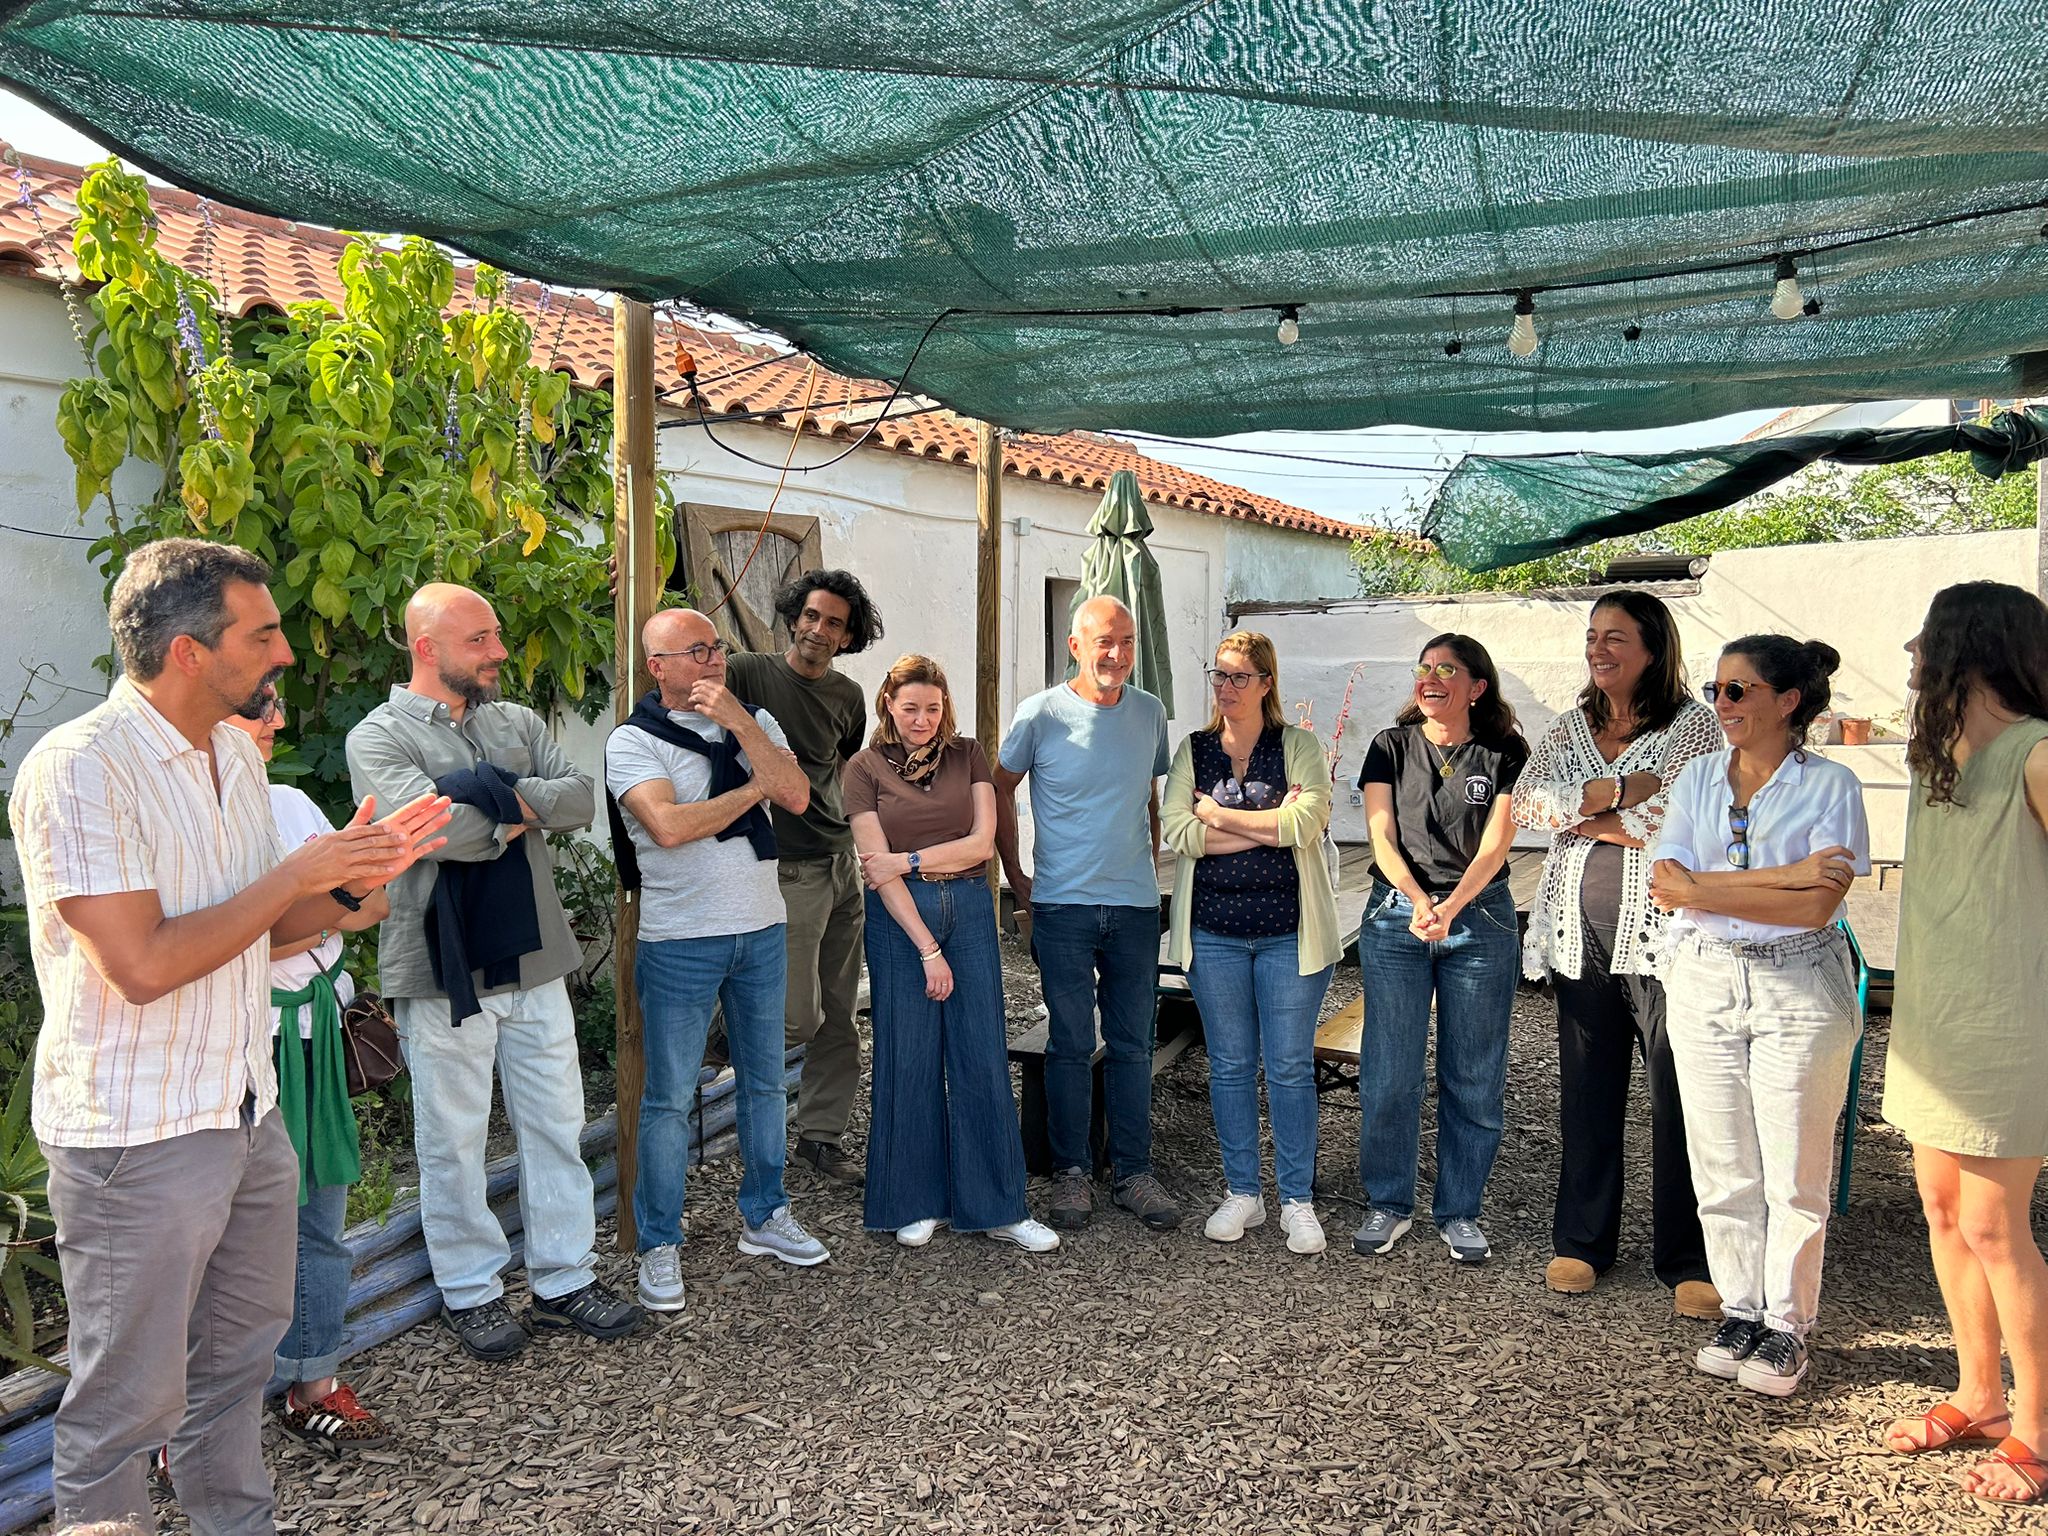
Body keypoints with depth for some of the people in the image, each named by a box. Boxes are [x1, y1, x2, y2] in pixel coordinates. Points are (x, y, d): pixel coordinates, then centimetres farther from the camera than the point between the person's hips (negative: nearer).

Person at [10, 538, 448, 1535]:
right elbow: (144, 966, -25)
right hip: (137, 1140, -8)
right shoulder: (80, 770, -19)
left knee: (238, 1357, 22)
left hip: (247, 1114, 8)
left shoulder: (234, 755, 7)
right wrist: (295, 873, -16)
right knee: (130, 1399, 8)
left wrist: (348, 882, -3)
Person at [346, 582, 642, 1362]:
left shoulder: (516, 722, 10)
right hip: (445, 969, -5)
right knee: (454, 1140, 8)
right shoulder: (380, 735, -7)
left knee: (557, 1124, 12)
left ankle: (564, 1279, 25)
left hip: (534, 959, 5)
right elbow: (437, 830, -22)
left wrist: (493, 795, -17)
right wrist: (524, 810, -8)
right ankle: (469, 1291, 25)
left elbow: (580, 799, -4)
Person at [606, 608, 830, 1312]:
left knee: (764, 1081, 15)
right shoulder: (633, 740, -8)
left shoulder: (755, 722, 7)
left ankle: (764, 1216, 31)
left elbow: (797, 797, -9)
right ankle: (659, 1245, 16)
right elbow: (669, 826, -23)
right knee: (670, 1099, 2)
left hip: (762, 932, 5)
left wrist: (736, 720, -17)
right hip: (681, 941, -5)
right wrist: (755, 787, -11)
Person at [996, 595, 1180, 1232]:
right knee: (1070, 1043, 3)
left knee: (1132, 1043, 9)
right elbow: (1000, 789, 6)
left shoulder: (1149, 713, 6)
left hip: (1136, 905, 3)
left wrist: (1153, 869, 14)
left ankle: (1133, 1172, 20)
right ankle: (1070, 1172, 17)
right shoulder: (1041, 714, -5)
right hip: (1063, 905, -3)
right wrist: (1016, 876, 3)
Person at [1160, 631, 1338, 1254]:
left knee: (1291, 1065, 3)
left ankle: (1297, 1201, 15)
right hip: (1214, 929, 2)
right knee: (1230, 1064, 9)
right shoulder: (1192, 749, 7)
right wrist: (1268, 825, -11)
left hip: (1289, 929, -2)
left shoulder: (1299, 745, 1)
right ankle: (1242, 1192, 22)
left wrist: (1219, 815, -9)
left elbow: (1307, 822, -15)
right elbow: (1177, 832, -7)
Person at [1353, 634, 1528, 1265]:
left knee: (1474, 1077, 5)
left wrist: (1449, 909, -21)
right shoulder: (1391, 747, 6)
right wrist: (1417, 901, -19)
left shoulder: (1504, 752, 3)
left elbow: (1495, 843, -7)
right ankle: (1389, 1203, 18)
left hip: (1481, 919, 0)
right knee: (1389, 1072, 1)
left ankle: (1459, 1210, 20)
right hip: (1396, 917, 1)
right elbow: (1382, 838, -2)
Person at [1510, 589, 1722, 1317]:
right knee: (1586, 1093, 11)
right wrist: (1618, 791, -13)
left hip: (1661, 935, -4)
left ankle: (1688, 1260, 13)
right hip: (1581, 934, 5)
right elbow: (1525, 800, -1)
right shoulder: (1570, 728, 13)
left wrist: (1586, 817, -7)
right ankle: (1583, 1241, 24)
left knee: (1680, 1099, -1)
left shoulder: (1693, 725, -2)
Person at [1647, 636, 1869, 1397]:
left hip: (1799, 991, -3)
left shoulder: (1830, 785, -5)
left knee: (1794, 1176, 5)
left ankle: (1787, 1326, 21)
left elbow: (1816, 906, -16)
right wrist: (1782, 876, -14)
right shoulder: (1697, 776, 6)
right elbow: (1666, 885, -6)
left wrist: (1702, 888, -14)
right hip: (1704, 985, 3)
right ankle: (1740, 1312, 25)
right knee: (1722, 1169, 9)